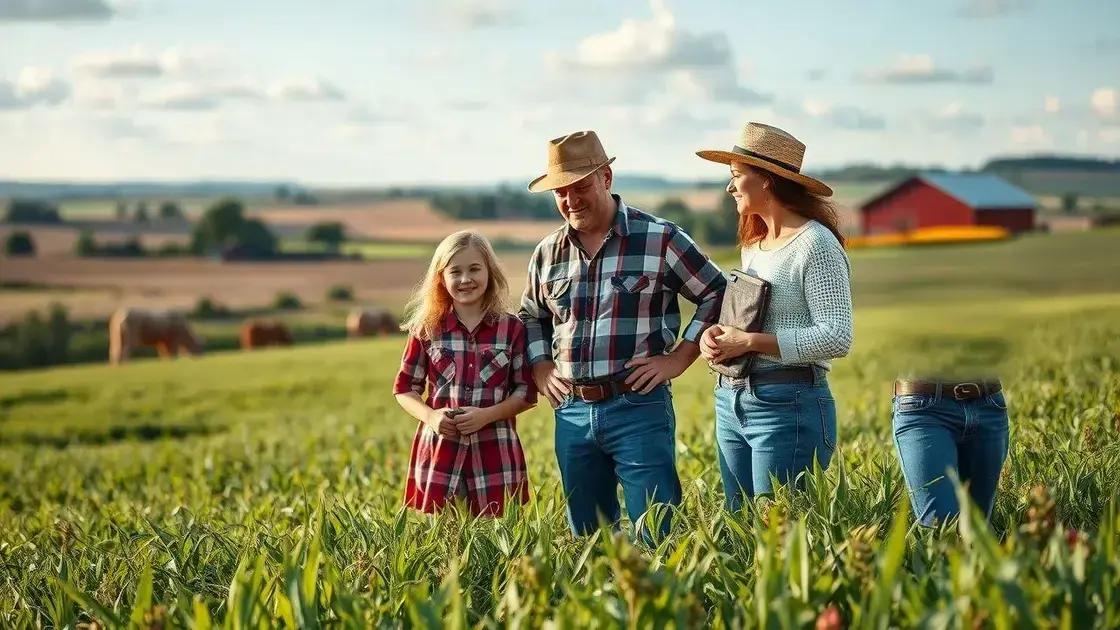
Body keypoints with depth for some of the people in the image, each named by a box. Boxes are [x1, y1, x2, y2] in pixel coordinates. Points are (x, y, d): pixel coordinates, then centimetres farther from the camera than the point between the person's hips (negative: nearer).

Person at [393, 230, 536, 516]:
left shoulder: (512, 329, 2)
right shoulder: (427, 330, 4)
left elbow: (526, 392, 3)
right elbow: (405, 388, 9)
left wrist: (488, 414, -12)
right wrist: (430, 416, -10)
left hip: (495, 452, 0)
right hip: (439, 450, 0)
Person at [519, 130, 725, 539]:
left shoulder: (659, 239, -4)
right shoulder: (547, 254, 11)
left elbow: (716, 294, 1)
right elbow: (531, 316, 28)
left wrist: (678, 358, -5)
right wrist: (540, 367, 12)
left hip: (639, 408, -5)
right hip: (571, 413, 5)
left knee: (656, 536, -7)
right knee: (585, 540, 12)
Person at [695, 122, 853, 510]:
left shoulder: (816, 244, -11)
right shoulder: (753, 245, 15)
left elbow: (837, 338, -18)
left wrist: (749, 342, -18)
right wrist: (716, 333, 3)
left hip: (788, 405, -9)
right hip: (731, 403, 9)